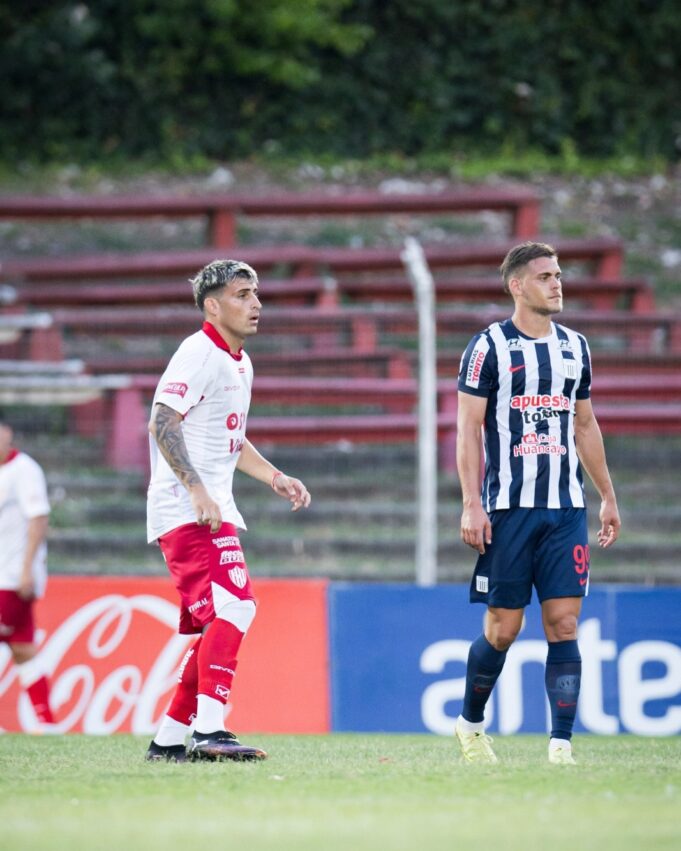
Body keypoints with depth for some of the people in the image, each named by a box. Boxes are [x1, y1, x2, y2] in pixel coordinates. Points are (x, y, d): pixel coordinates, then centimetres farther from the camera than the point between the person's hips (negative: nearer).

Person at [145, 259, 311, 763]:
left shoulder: (240, 362, 20)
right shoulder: (199, 354, -11)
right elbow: (162, 424, -20)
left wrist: (274, 477, 22)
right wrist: (197, 491, -26)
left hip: (215, 510, 10)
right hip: (186, 510, -10)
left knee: (218, 627, 10)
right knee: (234, 606, -21)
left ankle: (169, 739, 16)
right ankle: (209, 731, -26)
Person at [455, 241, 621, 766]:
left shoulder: (575, 347, 12)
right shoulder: (489, 347, -3)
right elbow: (468, 430, -5)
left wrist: (608, 497, 20)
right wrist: (471, 505, -13)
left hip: (566, 509, 4)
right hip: (508, 507, -4)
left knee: (564, 625, -4)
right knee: (503, 628, 1)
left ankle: (561, 744, -6)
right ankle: (470, 723, 24)